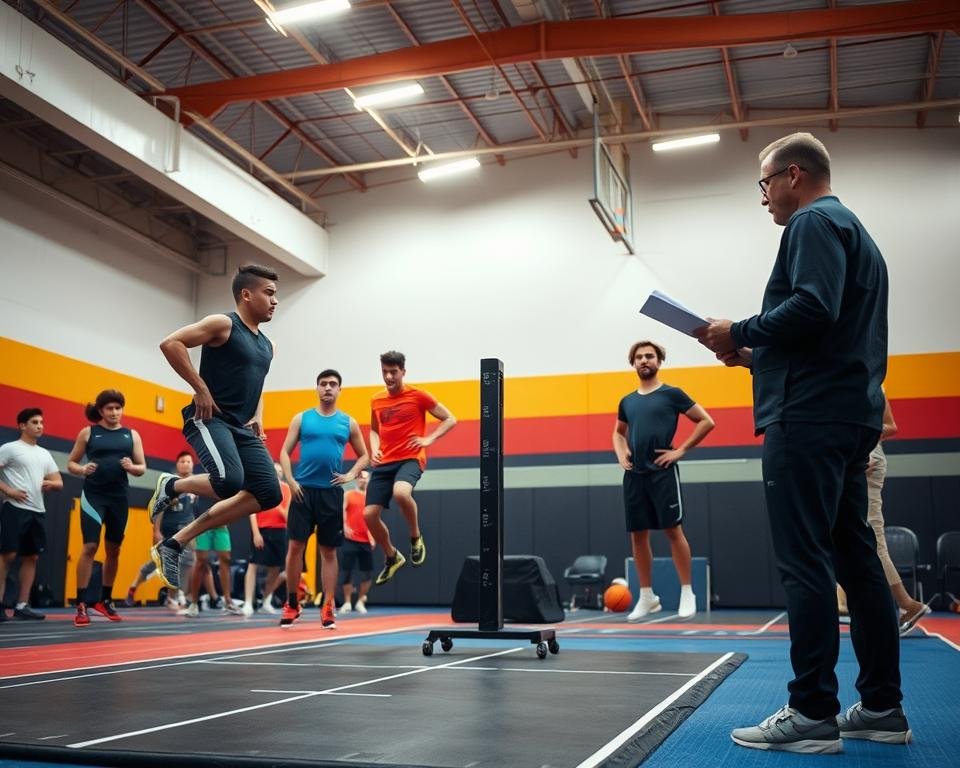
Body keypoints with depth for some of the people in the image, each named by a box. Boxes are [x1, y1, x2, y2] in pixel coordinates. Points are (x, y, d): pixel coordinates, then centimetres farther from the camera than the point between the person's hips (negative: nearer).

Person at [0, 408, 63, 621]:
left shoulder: (45, 454, 19)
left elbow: (59, 482, 20)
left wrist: (51, 484, -1)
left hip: (37, 511, 7)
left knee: (31, 556, 5)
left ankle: (22, 605, 10)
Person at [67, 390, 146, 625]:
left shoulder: (132, 435, 9)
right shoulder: (88, 432, 4)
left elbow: (142, 468, 9)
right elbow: (71, 462, 7)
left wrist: (131, 467, -13)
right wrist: (83, 469, -14)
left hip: (119, 497, 3)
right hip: (93, 495, -3)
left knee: (114, 550, 10)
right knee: (90, 547, -12)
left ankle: (105, 600, 24)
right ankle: (81, 605, -8)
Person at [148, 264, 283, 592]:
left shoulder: (266, 345, 19)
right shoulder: (223, 324, -5)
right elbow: (170, 343, -16)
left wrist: (258, 417, 16)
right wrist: (201, 389, -16)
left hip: (241, 427, 9)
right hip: (210, 418, -8)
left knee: (268, 493, -5)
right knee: (229, 480, -33)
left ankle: (174, 543, 3)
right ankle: (171, 485, 2)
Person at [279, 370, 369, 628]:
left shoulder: (348, 422, 8)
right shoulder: (301, 418, 6)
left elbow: (363, 455, 14)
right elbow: (285, 452, 4)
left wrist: (351, 475, -2)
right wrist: (291, 481, -8)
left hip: (331, 492, 1)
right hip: (303, 490, -1)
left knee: (329, 551, 4)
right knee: (295, 546, -3)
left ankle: (327, 609, 10)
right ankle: (292, 604, 10)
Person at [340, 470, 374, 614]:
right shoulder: (348, 495, 5)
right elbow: (341, 511, -8)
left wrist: (373, 537, 2)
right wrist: (344, 526, -25)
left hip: (366, 541, 3)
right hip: (350, 539, -3)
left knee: (367, 573, 1)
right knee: (346, 571, -3)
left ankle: (360, 601, 15)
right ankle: (347, 603, 7)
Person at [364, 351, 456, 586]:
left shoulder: (418, 396, -3)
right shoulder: (376, 401, 11)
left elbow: (450, 419, 3)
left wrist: (429, 439, -10)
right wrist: (374, 450, 8)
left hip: (410, 459, -5)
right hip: (384, 463, 5)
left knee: (400, 493, -37)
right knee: (369, 515, -2)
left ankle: (416, 538, -9)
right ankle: (392, 557, 24)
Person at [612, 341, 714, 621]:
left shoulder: (671, 394, -1)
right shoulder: (627, 401, 14)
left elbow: (706, 421, -2)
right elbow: (618, 432, 29)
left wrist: (681, 450, -7)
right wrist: (621, 454, 9)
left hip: (662, 472, -5)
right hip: (634, 474, 5)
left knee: (673, 530, -5)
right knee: (637, 534, 6)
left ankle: (687, 593, 4)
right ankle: (647, 596, 14)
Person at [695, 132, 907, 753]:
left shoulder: (815, 223, -4)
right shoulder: (854, 231, 27)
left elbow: (814, 307, -21)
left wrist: (740, 333, -8)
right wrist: (758, 355, 20)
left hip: (810, 417, -10)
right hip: (850, 415, 10)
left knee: (806, 564, -9)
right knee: (856, 559, 10)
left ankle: (813, 714, -6)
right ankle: (883, 708, 14)